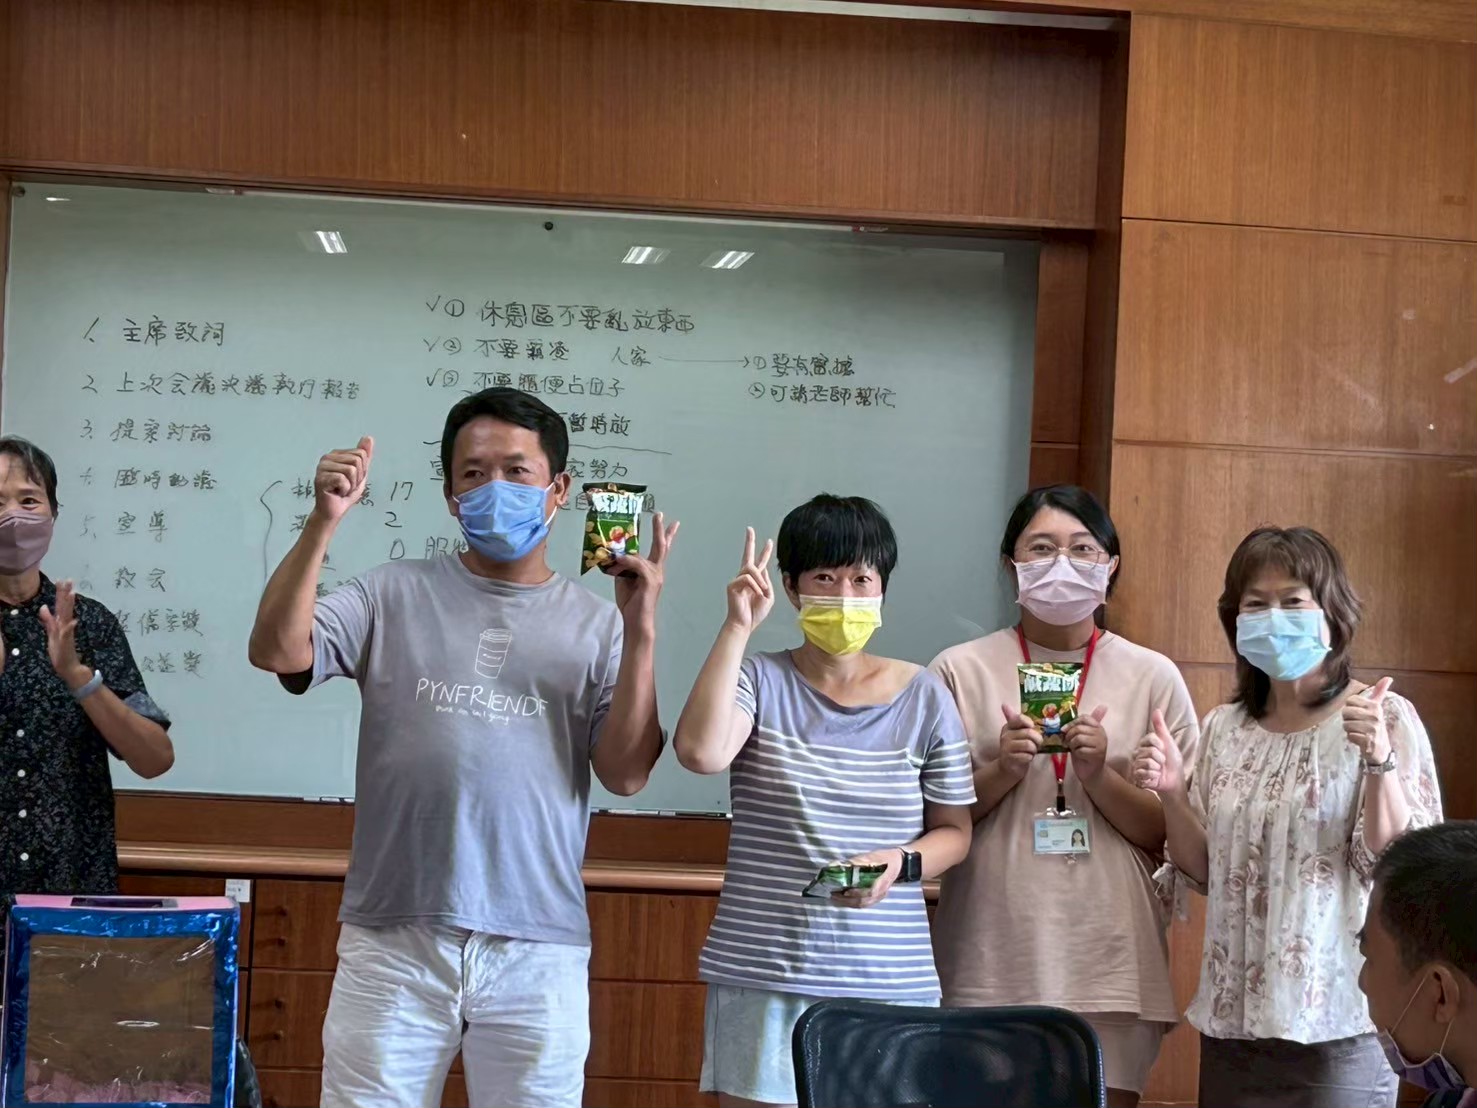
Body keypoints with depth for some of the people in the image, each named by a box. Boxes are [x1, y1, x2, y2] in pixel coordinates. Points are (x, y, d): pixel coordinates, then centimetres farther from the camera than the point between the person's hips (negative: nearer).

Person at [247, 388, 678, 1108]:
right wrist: (324, 522, -14)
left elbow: (625, 773, -2)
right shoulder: (395, 597, 6)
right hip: (393, 941, 0)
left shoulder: (595, 625, 6)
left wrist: (641, 630, -11)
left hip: (539, 954, 0)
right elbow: (277, 650, -7)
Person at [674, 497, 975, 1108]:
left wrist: (900, 864, -10)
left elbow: (954, 830, 12)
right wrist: (737, 627, -13)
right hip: (763, 974, -1)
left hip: (890, 981, 1)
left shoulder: (923, 696, 5)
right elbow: (700, 752, -19)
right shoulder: (759, 679, 1)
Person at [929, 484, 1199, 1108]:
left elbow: (1176, 838, 5)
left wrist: (1100, 777, -10)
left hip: (1109, 961, 1)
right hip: (992, 956, 0)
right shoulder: (961, 671, 5)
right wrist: (1001, 772, -10)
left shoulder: (1153, 677, 6)